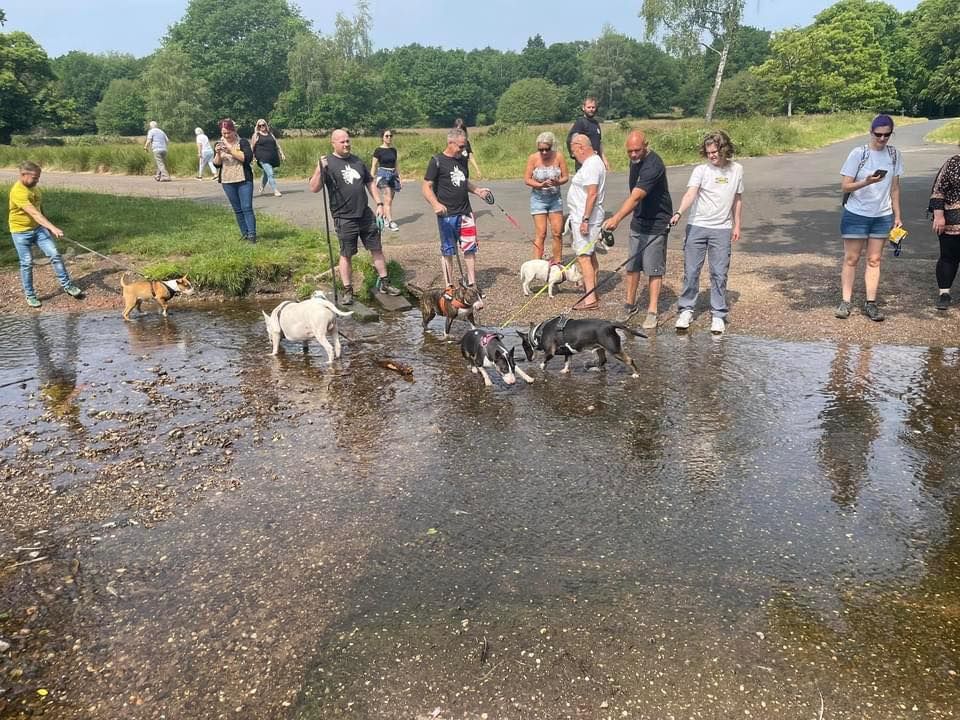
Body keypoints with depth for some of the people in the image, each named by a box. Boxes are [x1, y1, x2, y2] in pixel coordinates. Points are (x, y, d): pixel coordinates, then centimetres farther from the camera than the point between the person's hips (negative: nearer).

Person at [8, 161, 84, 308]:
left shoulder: (33, 187, 1)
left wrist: (47, 227, 19)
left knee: (54, 254, -2)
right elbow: (34, 213, -35)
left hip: (38, 228, 6)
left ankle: (67, 285, 6)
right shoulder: (18, 192, -25)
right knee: (27, 263, 2)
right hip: (21, 232, -6)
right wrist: (53, 228, -43)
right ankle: (30, 295, 15)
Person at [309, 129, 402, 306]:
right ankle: (347, 291, 13)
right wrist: (320, 169, -30)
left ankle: (383, 284, 21)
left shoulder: (357, 161, 11)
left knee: (377, 249, 9)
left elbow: (370, 182, 19)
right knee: (346, 255, 3)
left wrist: (379, 203, 10)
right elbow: (314, 188, -15)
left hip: (366, 215, 5)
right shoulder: (328, 163, -7)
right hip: (344, 218, -5)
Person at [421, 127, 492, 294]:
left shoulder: (462, 159, 11)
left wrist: (477, 190, 6)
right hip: (447, 215, -5)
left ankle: (472, 285, 16)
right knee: (448, 251, 4)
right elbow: (426, 188, -10)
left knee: (470, 249, 6)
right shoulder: (437, 161, -8)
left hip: (465, 213, 5)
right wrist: (436, 204, -27)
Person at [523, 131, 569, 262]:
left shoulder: (558, 157, -8)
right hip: (539, 198, -2)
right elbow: (527, 179, -8)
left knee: (557, 232, 3)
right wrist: (541, 185, -23)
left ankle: (557, 260, 17)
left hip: (555, 198, 2)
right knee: (541, 233, -6)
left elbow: (566, 177, -1)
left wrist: (558, 182, -23)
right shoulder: (533, 158, -11)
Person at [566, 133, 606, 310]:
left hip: (584, 219, -11)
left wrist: (585, 219, -26)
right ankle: (593, 291, 27)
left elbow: (592, 194, -25)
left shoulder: (591, 165, -18)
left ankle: (590, 298, -13)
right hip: (583, 217, 11)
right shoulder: (593, 162, 15)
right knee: (590, 254, 17)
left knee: (583, 256, -12)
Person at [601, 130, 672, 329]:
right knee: (631, 265, 12)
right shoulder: (635, 161, 4)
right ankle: (630, 304, 25)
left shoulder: (653, 165, -25)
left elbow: (635, 197, -37)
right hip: (637, 221, 8)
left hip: (656, 224, -8)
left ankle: (652, 311, 5)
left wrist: (616, 218, -47)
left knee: (654, 269, -2)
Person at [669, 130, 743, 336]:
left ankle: (718, 315, 12)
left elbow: (737, 199, 15)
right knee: (691, 271, 3)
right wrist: (679, 213, -38)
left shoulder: (736, 169, 5)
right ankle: (686, 310, 17)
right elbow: (690, 193, -21)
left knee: (719, 274, 3)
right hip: (697, 226, -1)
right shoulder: (701, 170, -5)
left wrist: (737, 225, 13)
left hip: (722, 229, 1)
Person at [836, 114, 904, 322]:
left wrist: (897, 215, 8)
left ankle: (870, 303, 10)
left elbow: (894, 188, 10)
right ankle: (845, 302, 8)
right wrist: (866, 182, -27)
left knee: (874, 260, 6)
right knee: (851, 259, 2)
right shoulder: (858, 153, -9)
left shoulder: (893, 154, 3)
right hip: (856, 215, -3)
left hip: (883, 216, 4)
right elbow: (845, 186, -10)